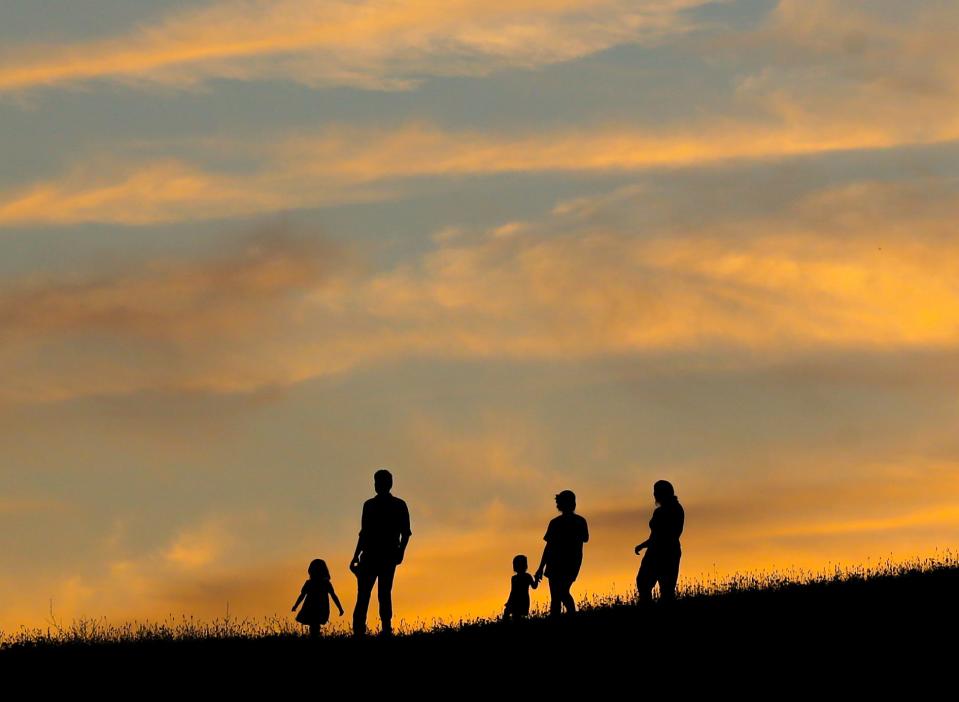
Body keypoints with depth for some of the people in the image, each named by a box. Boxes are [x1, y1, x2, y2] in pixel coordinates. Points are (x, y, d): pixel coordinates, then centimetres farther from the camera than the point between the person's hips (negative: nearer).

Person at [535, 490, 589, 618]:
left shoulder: (556, 523, -11)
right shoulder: (581, 522, 2)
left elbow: (549, 546, -12)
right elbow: (585, 539, 20)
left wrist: (541, 568, -8)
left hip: (557, 564, -5)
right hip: (573, 564, 5)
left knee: (556, 598, -5)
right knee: (564, 593, 24)